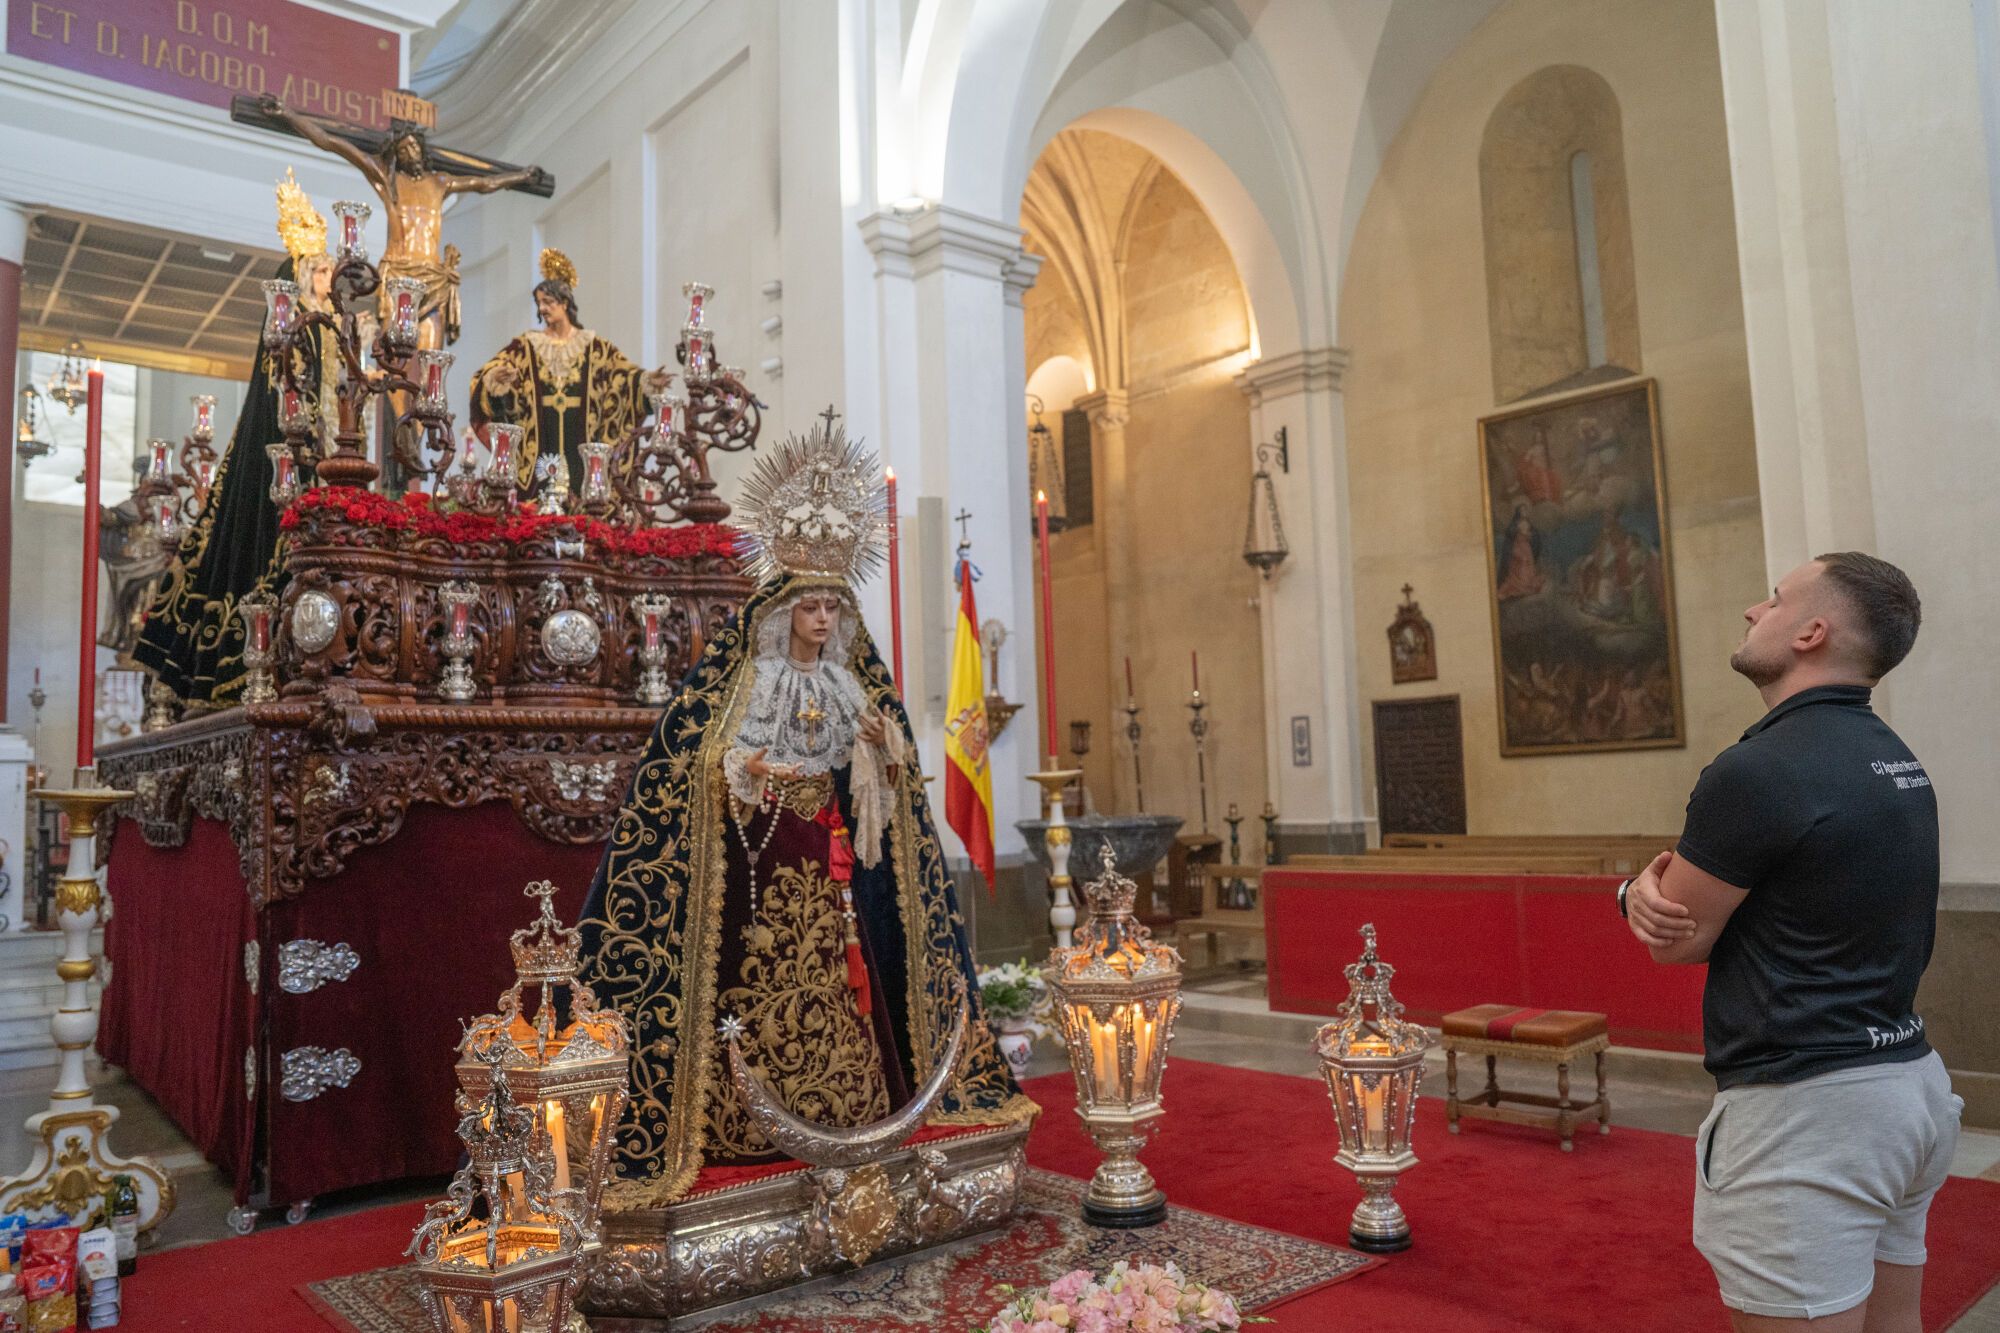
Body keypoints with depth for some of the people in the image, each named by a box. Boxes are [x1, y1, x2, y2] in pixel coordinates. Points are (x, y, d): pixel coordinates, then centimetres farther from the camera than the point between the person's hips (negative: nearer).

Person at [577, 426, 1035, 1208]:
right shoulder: (749, 676, -2)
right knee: (767, 976, -5)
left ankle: (844, 1103, 14)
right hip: (765, 855, -4)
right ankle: (756, 1119, 3)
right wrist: (748, 769, -26)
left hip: (834, 851, 5)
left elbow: (871, 773, 16)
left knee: (841, 971, 4)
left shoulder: (850, 681, 12)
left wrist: (885, 745, -6)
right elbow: (706, 759, -7)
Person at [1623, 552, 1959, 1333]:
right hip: (1911, 1084, 10)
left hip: (1805, 1110, -10)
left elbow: (1677, 942, -13)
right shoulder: (1895, 762, 10)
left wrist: (1643, 891, 8)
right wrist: (1656, 889, -5)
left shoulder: (1757, 771, -21)